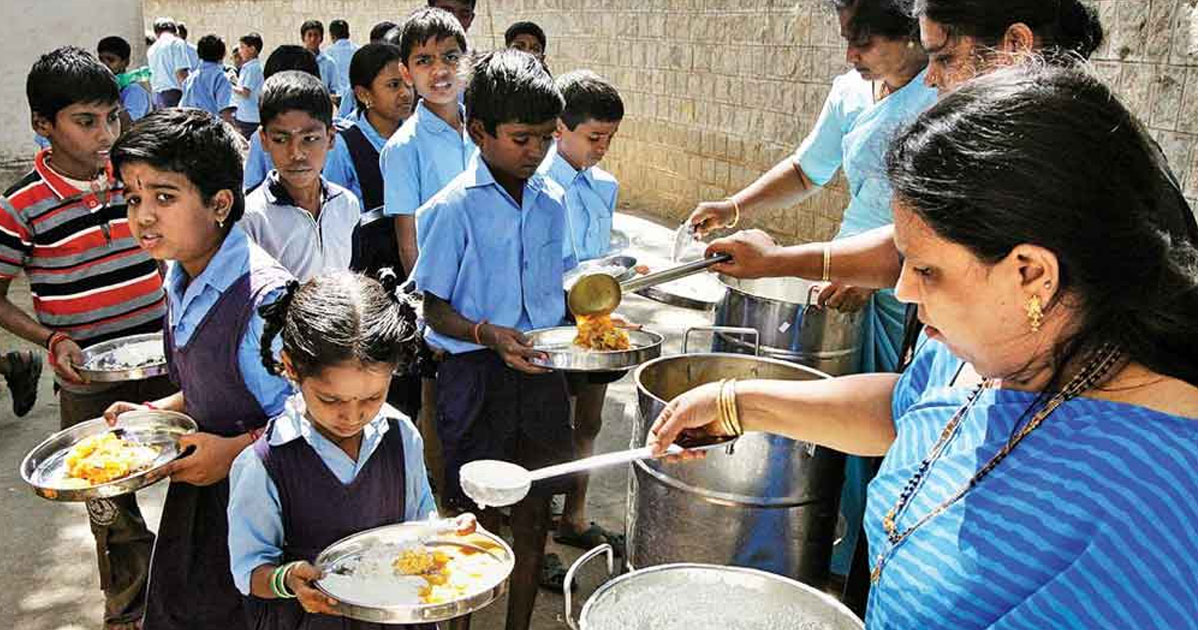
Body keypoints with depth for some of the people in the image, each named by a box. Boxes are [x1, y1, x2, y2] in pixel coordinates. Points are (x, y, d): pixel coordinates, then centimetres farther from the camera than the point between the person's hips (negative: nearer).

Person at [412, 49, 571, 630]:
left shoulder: (551, 200, 4)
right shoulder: (455, 207, -12)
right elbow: (436, 311, -9)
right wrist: (489, 334, -26)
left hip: (541, 369, 5)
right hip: (477, 377, -5)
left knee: (532, 514, 14)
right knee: (477, 521, 7)